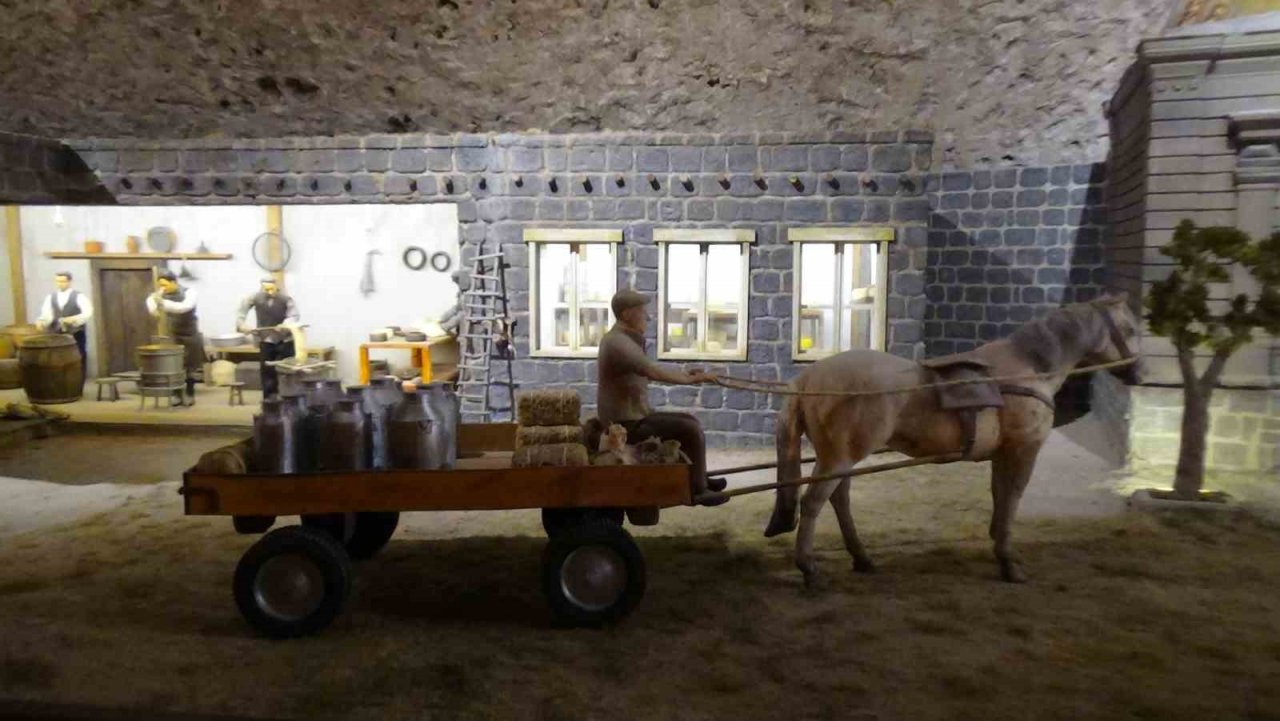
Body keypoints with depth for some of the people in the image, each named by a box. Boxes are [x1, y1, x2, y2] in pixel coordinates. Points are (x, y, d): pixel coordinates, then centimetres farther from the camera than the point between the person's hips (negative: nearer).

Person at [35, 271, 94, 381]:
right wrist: (41, 322, -17)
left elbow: (88, 312, -17)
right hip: (57, 335, 4)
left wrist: (74, 319, -31)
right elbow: (47, 314, 5)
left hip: (75, 334, -4)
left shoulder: (79, 296, -3)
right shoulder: (50, 297, 11)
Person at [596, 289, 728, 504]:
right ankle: (698, 489, 3)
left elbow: (651, 370, 20)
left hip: (632, 415, 10)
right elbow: (654, 372, -33)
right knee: (692, 430, -11)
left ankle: (699, 478, 28)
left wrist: (685, 373, 12)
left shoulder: (622, 339, 12)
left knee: (691, 422, 17)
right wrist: (690, 380, -24)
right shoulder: (618, 343, -22)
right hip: (628, 423, -10)